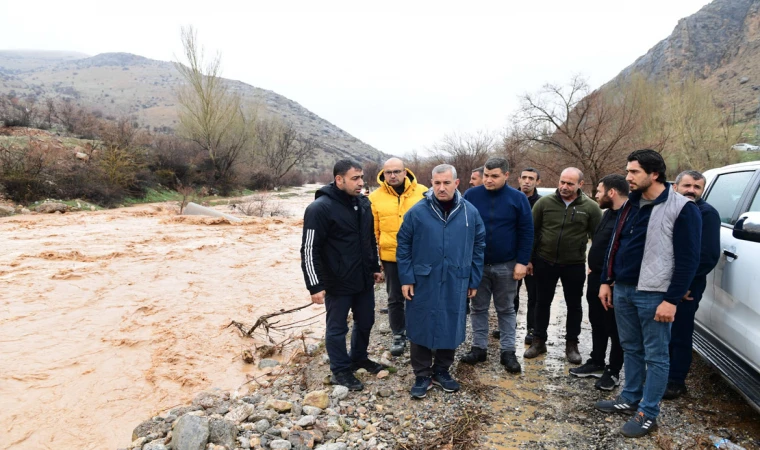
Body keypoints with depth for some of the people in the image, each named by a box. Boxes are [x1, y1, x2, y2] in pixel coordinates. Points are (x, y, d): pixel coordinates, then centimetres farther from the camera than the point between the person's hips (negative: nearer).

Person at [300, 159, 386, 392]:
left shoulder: (363, 203, 5)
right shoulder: (320, 208, -17)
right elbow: (309, 250, -17)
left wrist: (375, 267, 19)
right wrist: (315, 286, -18)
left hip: (364, 279, 7)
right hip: (338, 283, -7)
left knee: (365, 322, 19)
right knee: (337, 328, 8)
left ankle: (359, 358, 41)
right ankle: (340, 370, 26)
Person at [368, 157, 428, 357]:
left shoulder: (422, 192, -3)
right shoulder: (375, 197, -2)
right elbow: (374, 231, 2)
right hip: (390, 257, 0)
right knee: (395, 299, 12)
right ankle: (399, 335, 29)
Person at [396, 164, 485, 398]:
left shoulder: (470, 212, -1)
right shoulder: (417, 211, -7)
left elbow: (478, 246, 7)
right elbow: (403, 245, -2)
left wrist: (474, 280, 6)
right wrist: (406, 278, -6)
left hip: (455, 283, 2)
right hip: (423, 282, -2)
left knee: (450, 328, 12)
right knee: (421, 328, 7)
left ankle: (441, 371, 32)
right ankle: (422, 375, 24)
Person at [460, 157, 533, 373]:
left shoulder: (518, 198, -5)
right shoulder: (471, 195, -3)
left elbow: (526, 232, -3)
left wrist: (522, 262, -9)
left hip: (506, 266, -1)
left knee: (506, 309, 11)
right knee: (478, 308, 11)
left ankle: (508, 351, 21)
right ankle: (479, 347, 24)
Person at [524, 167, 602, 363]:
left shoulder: (590, 207, -5)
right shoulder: (544, 203, -4)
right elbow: (531, 232, 0)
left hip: (575, 265, 0)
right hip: (544, 262, 0)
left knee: (574, 305, 11)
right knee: (542, 302, 11)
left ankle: (571, 344, 26)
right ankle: (538, 341, 25)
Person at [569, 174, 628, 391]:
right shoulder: (609, 213, 13)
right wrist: (593, 267, 14)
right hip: (596, 279, 10)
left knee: (615, 329, 6)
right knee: (597, 324, 19)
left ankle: (614, 372, 20)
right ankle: (596, 363, 33)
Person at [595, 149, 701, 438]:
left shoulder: (682, 209, -12)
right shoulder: (630, 204, 10)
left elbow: (688, 260, -14)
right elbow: (614, 245, 15)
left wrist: (672, 300, -16)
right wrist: (606, 281, 12)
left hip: (653, 294, -7)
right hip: (623, 290, 7)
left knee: (655, 356, 5)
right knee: (631, 349, 17)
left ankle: (648, 414, 16)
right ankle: (629, 400, 31)